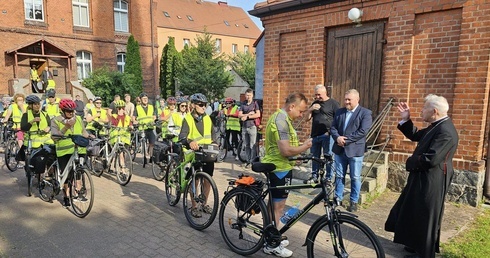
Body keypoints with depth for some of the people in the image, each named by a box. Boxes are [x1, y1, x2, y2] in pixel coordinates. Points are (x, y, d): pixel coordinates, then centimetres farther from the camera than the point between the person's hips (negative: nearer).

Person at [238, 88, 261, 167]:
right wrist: (249, 114, -12)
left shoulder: (255, 103, 2)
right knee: (246, 146, 9)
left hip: (252, 126, -4)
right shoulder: (243, 104, 10)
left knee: (252, 146, -6)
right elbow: (239, 115, 2)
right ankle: (248, 161, 17)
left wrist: (247, 116, -13)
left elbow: (258, 114, -10)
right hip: (244, 127, 4)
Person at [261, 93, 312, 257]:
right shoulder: (282, 120, -21)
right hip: (280, 168, -11)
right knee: (278, 206, 0)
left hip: (275, 166, 11)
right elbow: (285, 150, -27)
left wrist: (298, 153, 14)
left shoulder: (278, 116, 12)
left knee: (274, 204, 19)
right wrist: (305, 147, -13)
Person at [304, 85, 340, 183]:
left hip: (327, 135, -5)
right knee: (314, 156, 10)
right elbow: (307, 118, 13)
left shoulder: (333, 103, -1)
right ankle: (314, 177, 20)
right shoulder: (315, 103, 16)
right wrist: (311, 109, -5)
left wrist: (331, 131, -13)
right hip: (315, 134, 5)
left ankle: (329, 179, 7)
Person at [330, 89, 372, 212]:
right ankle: (338, 198, 24)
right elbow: (333, 127, 6)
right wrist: (337, 137, -15)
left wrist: (346, 140, -19)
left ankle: (354, 202, 18)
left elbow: (363, 131, -16)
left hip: (355, 150, -4)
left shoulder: (365, 113, -5)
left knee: (355, 177, 5)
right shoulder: (339, 112, 10)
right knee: (339, 175, 12)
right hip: (339, 149, 4)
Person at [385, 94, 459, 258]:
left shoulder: (445, 131, -25)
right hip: (423, 179, 11)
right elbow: (415, 136, 18)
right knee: (414, 215, 22)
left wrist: (410, 162, -13)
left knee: (425, 219, 5)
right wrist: (405, 119, 5)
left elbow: (431, 159, -30)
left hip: (430, 182, -11)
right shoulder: (436, 127, 8)